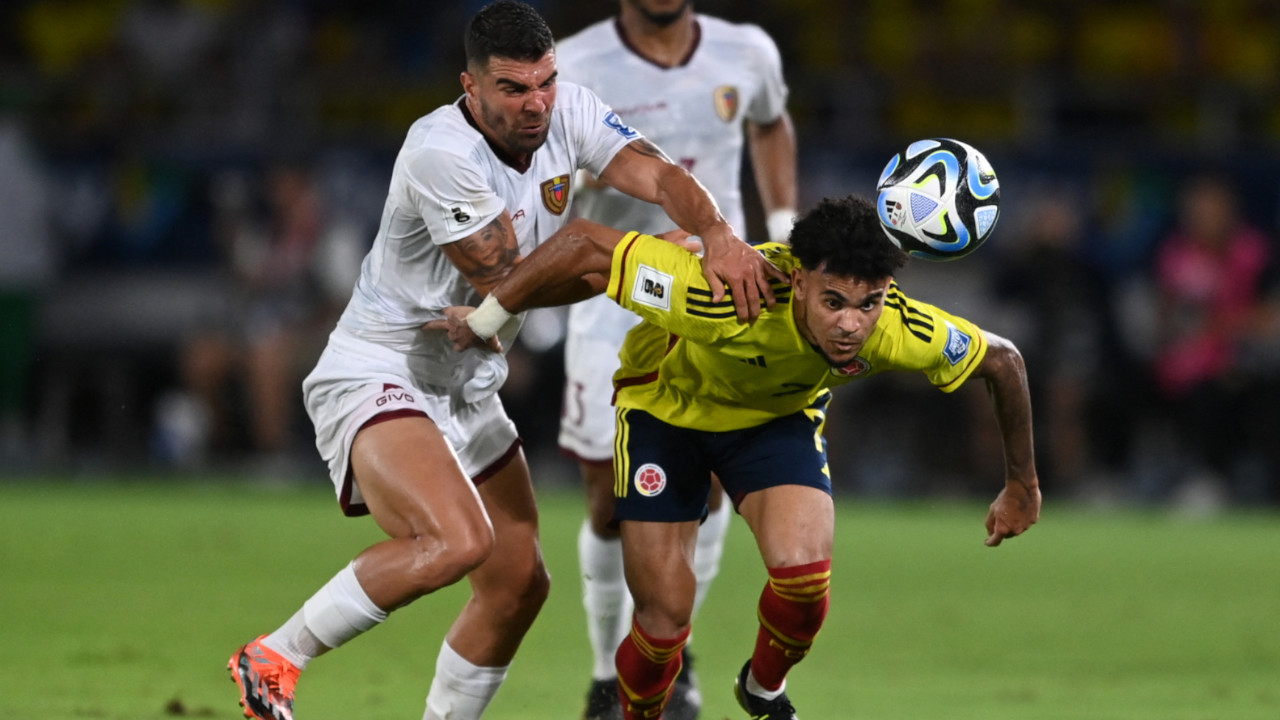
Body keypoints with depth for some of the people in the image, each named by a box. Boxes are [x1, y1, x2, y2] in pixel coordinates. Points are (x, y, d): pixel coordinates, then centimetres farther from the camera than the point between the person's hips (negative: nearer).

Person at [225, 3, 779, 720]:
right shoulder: (440, 153, -25)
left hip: (469, 386, 9)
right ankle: (273, 660, -18)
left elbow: (659, 174, -13)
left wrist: (719, 234, -36)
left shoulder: (567, 113, -4)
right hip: (376, 372, -9)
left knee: (519, 584, 8)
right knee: (457, 540, -31)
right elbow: (506, 280, -22)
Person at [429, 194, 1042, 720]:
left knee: (804, 574, -21)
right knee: (666, 614, -6)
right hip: (667, 404, -2)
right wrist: (486, 319, -24)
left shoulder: (903, 333, -32)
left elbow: (1002, 360, -10)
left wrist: (1021, 486, 1)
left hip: (780, 415, 2)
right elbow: (584, 245, -37)